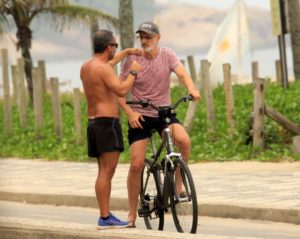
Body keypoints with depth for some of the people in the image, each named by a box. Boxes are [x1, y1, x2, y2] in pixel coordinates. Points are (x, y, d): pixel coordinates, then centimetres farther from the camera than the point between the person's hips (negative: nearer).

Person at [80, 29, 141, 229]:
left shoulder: (86, 67, 14)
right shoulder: (103, 69, -15)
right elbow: (122, 90, -25)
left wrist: (127, 52, 39)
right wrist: (133, 72, -11)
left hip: (93, 122, 10)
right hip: (107, 123, -10)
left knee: (104, 172, 13)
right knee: (107, 173, -10)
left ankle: (105, 214, 14)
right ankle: (105, 218, -11)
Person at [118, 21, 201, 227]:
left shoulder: (167, 55, -4)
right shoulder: (133, 59, -6)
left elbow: (182, 73, -19)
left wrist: (192, 89, -40)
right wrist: (129, 112, -18)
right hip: (140, 116, -1)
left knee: (184, 141, -28)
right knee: (136, 164, -5)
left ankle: (178, 186, -8)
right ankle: (132, 214, 7)